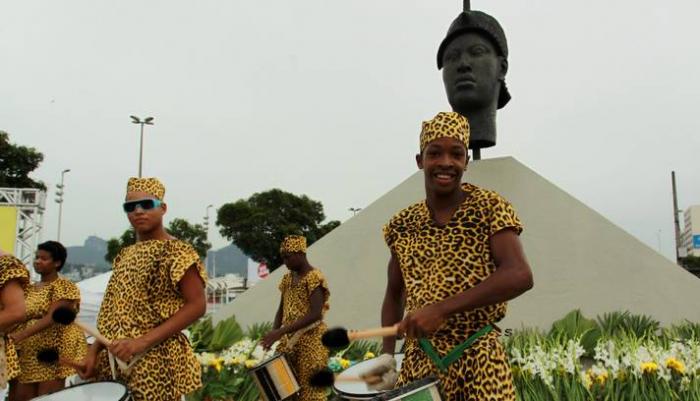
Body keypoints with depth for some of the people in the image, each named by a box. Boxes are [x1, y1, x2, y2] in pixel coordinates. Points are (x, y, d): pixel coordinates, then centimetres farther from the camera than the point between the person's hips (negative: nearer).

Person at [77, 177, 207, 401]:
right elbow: (113, 311, 17)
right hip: (114, 360, 7)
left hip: (156, 360, -6)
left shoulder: (177, 252, -8)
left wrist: (143, 341, -21)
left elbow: (197, 305, -16)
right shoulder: (124, 256, 14)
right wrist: (94, 351, 4)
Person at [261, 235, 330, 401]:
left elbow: (315, 314, -22)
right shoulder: (288, 278, 11)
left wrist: (280, 332, -25)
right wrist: (273, 333, -3)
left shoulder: (314, 278, -13)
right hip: (289, 340, 8)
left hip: (310, 341, -8)